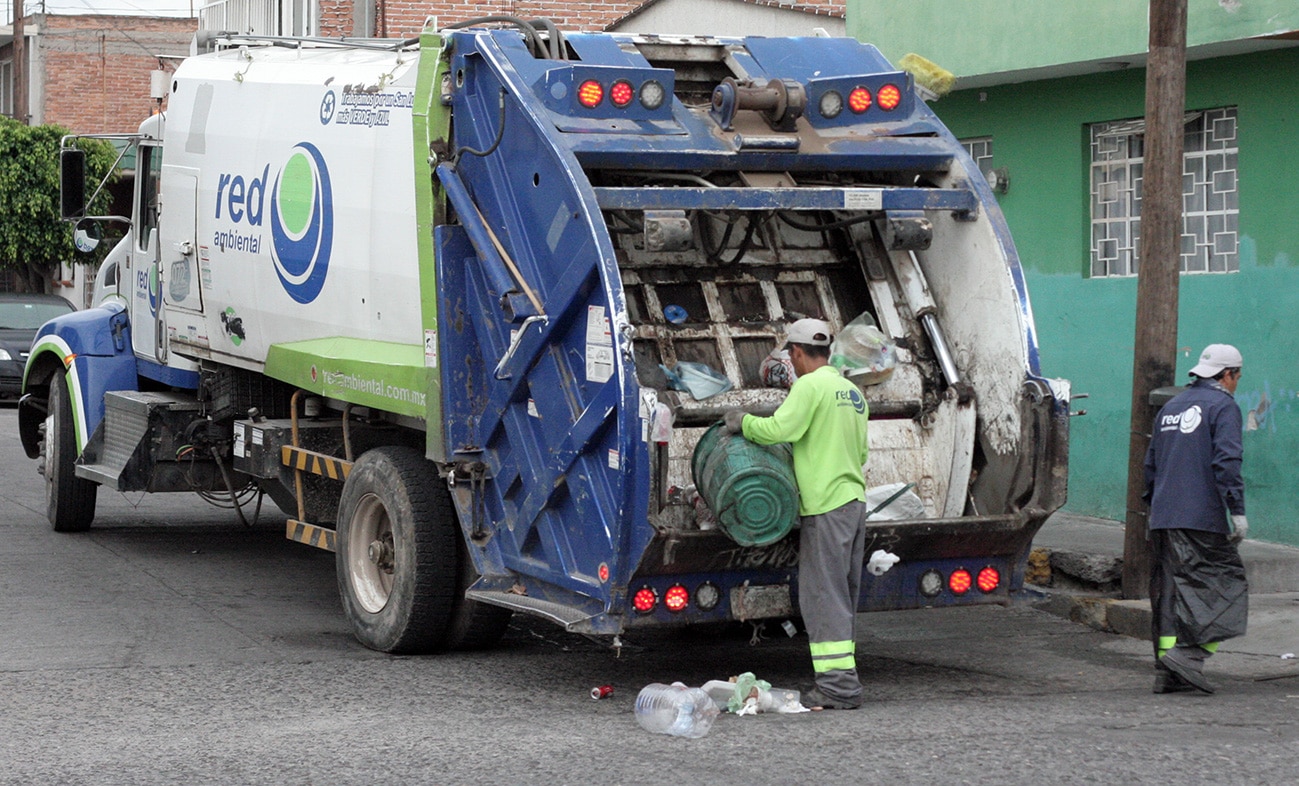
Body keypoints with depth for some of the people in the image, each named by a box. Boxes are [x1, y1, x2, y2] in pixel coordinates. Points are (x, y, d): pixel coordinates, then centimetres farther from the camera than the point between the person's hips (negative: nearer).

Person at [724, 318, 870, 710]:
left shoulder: (811, 385, -10)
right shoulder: (852, 392, 18)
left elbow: (779, 429, -20)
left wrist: (743, 422, -3)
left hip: (826, 505, -9)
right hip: (855, 500, 9)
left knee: (824, 594, -8)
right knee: (842, 595, 12)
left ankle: (839, 684, -11)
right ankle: (842, 674, 13)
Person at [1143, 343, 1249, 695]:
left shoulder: (1171, 407, 20)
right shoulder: (1223, 406, -3)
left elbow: (1151, 465, 24)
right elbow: (1226, 462, -15)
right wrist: (1237, 510, -16)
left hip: (1162, 519, 7)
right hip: (1202, 517, -7)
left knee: (1170, 591, 7)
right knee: (1223, 582, -2)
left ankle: (1167, 672, 4)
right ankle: (1189, 653, -16)